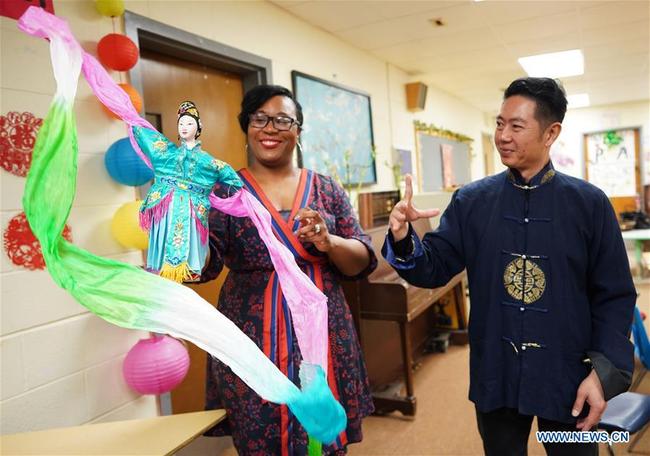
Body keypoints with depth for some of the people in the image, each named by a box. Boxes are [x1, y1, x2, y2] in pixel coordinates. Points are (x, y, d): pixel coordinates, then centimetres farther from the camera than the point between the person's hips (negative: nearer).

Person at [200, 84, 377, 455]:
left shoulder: (326, 188, 5)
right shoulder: (226, 191, 1)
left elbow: (362, 263, 3)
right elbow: (205, 264, -11)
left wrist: (328, 243, -17)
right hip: (251, 343, -1)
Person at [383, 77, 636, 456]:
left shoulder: (590, 203, -6)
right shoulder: (471, 200, -3)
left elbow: (613, 296, -3)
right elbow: (435, 268, -6)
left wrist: (604, 371, -9)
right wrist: (404, 240, -25)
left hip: (567, 375, -1)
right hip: (495, 374, 2)